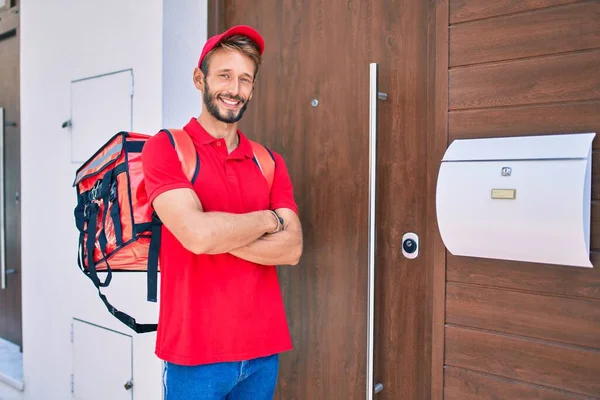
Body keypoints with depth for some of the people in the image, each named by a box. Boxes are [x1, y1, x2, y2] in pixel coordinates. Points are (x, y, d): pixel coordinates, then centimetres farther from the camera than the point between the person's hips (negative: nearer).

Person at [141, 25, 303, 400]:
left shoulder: (271, 163, 7)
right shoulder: (166, 148, -7)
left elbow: (291, 248, -4)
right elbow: (197, 234, -22)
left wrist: (217, 234, -16)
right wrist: (268, 219, -7)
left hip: (264, 347, 5)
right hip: (196, 350, -4)